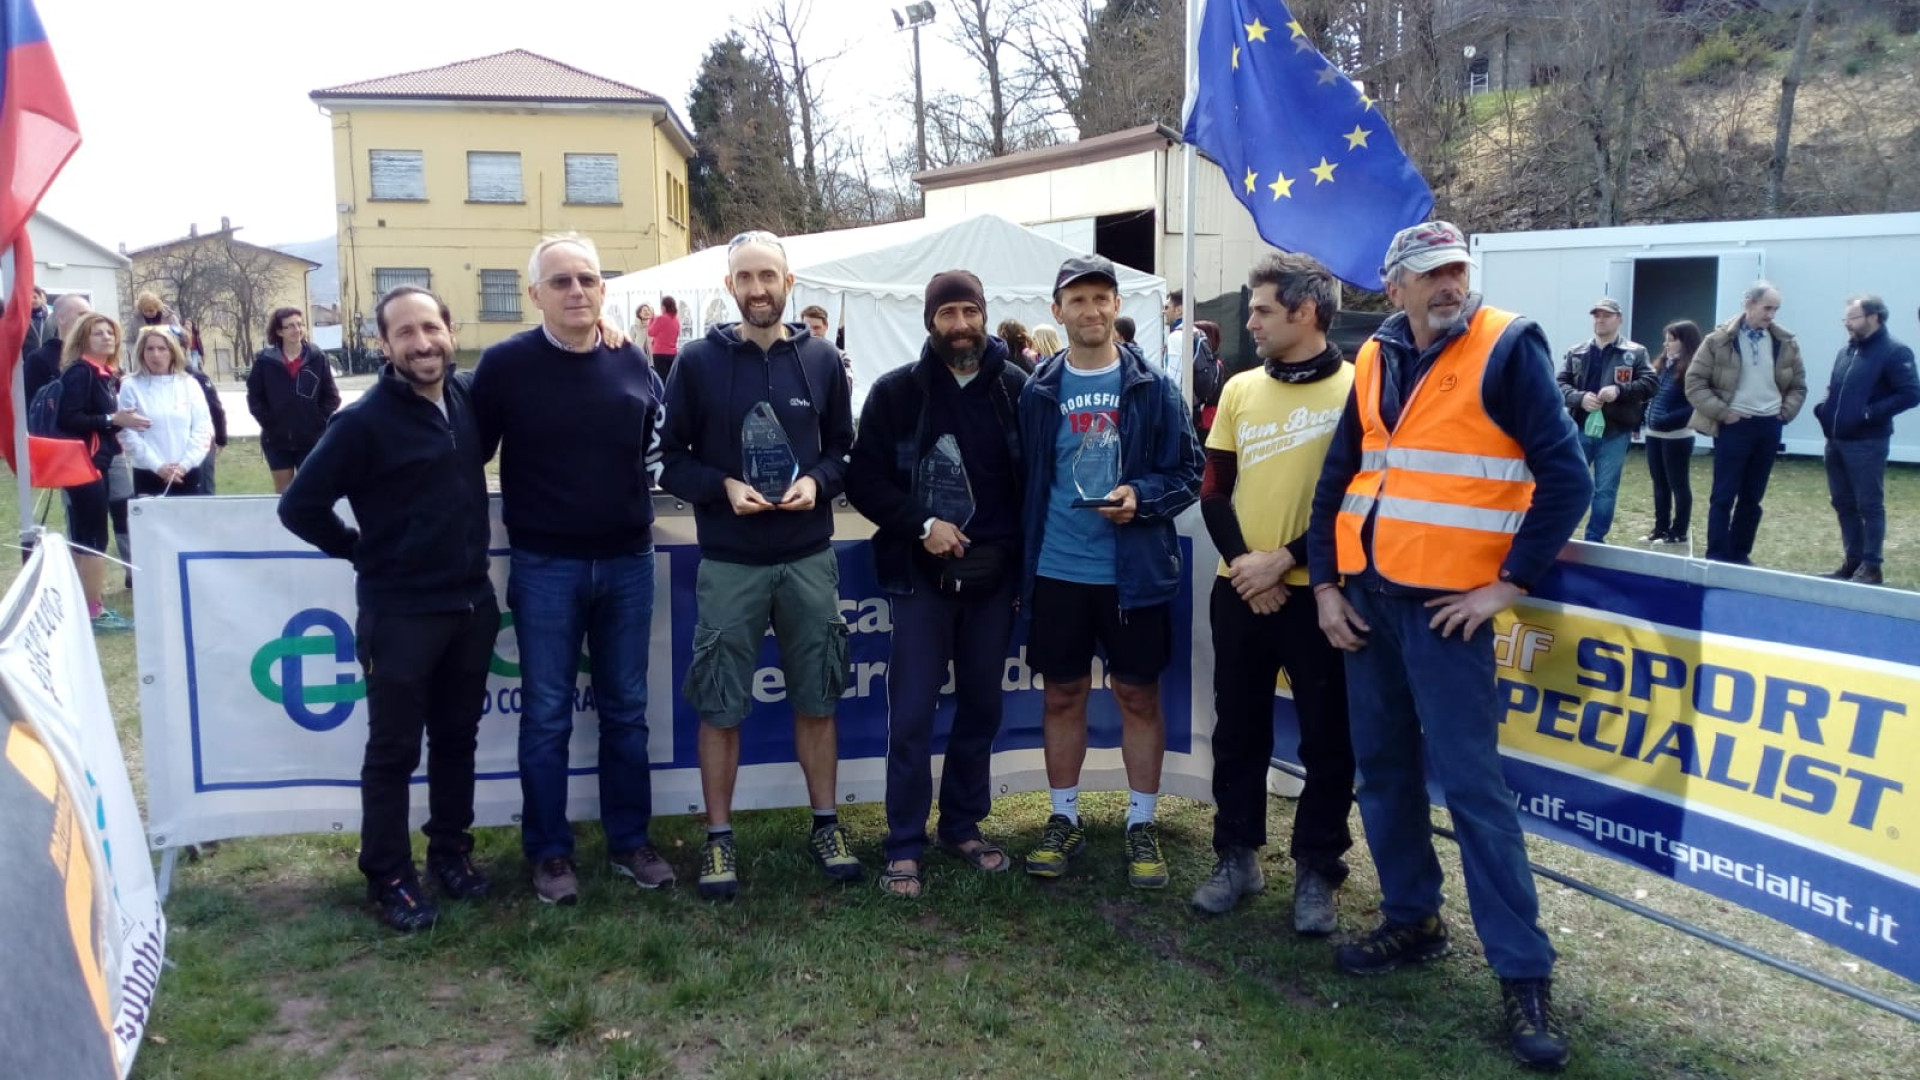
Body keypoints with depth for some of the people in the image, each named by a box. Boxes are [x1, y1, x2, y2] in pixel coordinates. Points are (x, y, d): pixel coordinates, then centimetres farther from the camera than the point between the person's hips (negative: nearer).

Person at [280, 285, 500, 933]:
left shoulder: (469, 399, 3)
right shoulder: (364, 421, -14)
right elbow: (300, 505, -11)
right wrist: (362, 550, -4)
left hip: (472, 601, 5)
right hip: (400, 611, -5)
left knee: (457, 737, 17)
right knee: (393, 750, 6)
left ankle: (451, 852, 33)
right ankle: (388, 878, 19)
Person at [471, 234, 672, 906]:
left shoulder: (632, 362, 4)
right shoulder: (507, 364, -7)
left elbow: (659, 433, 22)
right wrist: (517, 511, -1)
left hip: (628, 562, 3)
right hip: (546, 567, -3)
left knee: (626, 711, 12)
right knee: (546, 717, 6)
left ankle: (631, 841, 24)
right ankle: (549, 853, 19)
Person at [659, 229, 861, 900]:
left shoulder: (821, 359, 4)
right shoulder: (699, 361, -2)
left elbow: (844, 449, 9)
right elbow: (670, 459, 0)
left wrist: (817, 481, -11)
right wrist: (723, 487, -16)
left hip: (809, 559, 2)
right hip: (729, 563, -1)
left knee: (816, 699, 11)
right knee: (720, 707, 4)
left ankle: (826, 825, 26)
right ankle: (719, 838, 19)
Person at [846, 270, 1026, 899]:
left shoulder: (1016, 388, 2)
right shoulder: (897, 391, -1)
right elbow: (863, 480, -2)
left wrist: (1021, 554, -2)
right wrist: (920, 524, -15)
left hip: (993, 575, 2)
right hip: (923, 575, -2)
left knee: (981, 707, 12)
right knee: (911, 715, -2)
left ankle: (963, 826, 28)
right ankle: (905, 847, 9)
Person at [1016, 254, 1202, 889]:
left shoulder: (1153, 388, 0)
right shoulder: (1038, 392, 4)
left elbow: (1188, 472, 0)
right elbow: (1023, 482, 7)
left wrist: (1141, 496, -19)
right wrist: (1023, 564, 4)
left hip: (1133, 573, -1)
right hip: (1057, 572, 2)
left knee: (1139, 697, 8)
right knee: (1062, 696, 11)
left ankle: (1142, 825, 22)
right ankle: (1064, 819, 26)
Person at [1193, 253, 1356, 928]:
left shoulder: (1354, 388, -5)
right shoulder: (1240, 389, 9)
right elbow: (1214, 490, 7)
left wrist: (1285, 560, -15)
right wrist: (1241, 559, -9)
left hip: (1318, 593, -4)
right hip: (1239, 591, 4)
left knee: (1327, 739, 5)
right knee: (1238, 732, 12)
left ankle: (1316, 871, 20)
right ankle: (1237, 857, 26)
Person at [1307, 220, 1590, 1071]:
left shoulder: (1507, 349, -7)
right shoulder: (1376, 360, 10)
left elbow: (1565, 476, -10)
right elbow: (1338, 475, 14)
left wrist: (1510, 583, -12)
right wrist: (1326, 583, 6)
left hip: (1445, 603, -6)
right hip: (1365, 596, 6)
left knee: (1469, 783, -6)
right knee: (1382, 768, 13)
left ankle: (1523, 974, 4)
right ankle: (1412, 920, 29)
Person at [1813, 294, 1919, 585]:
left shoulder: (1894, 352, -9)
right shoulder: (1846, 352, 14)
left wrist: (1871, 413, -20)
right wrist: (1823, 408, 7)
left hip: (1867, 444, -8)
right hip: (1835, 441, 8)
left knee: (1869, 506, 0)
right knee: (1844, 504, 13)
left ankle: (1871, 567, 7)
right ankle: (1852, 562, 22)